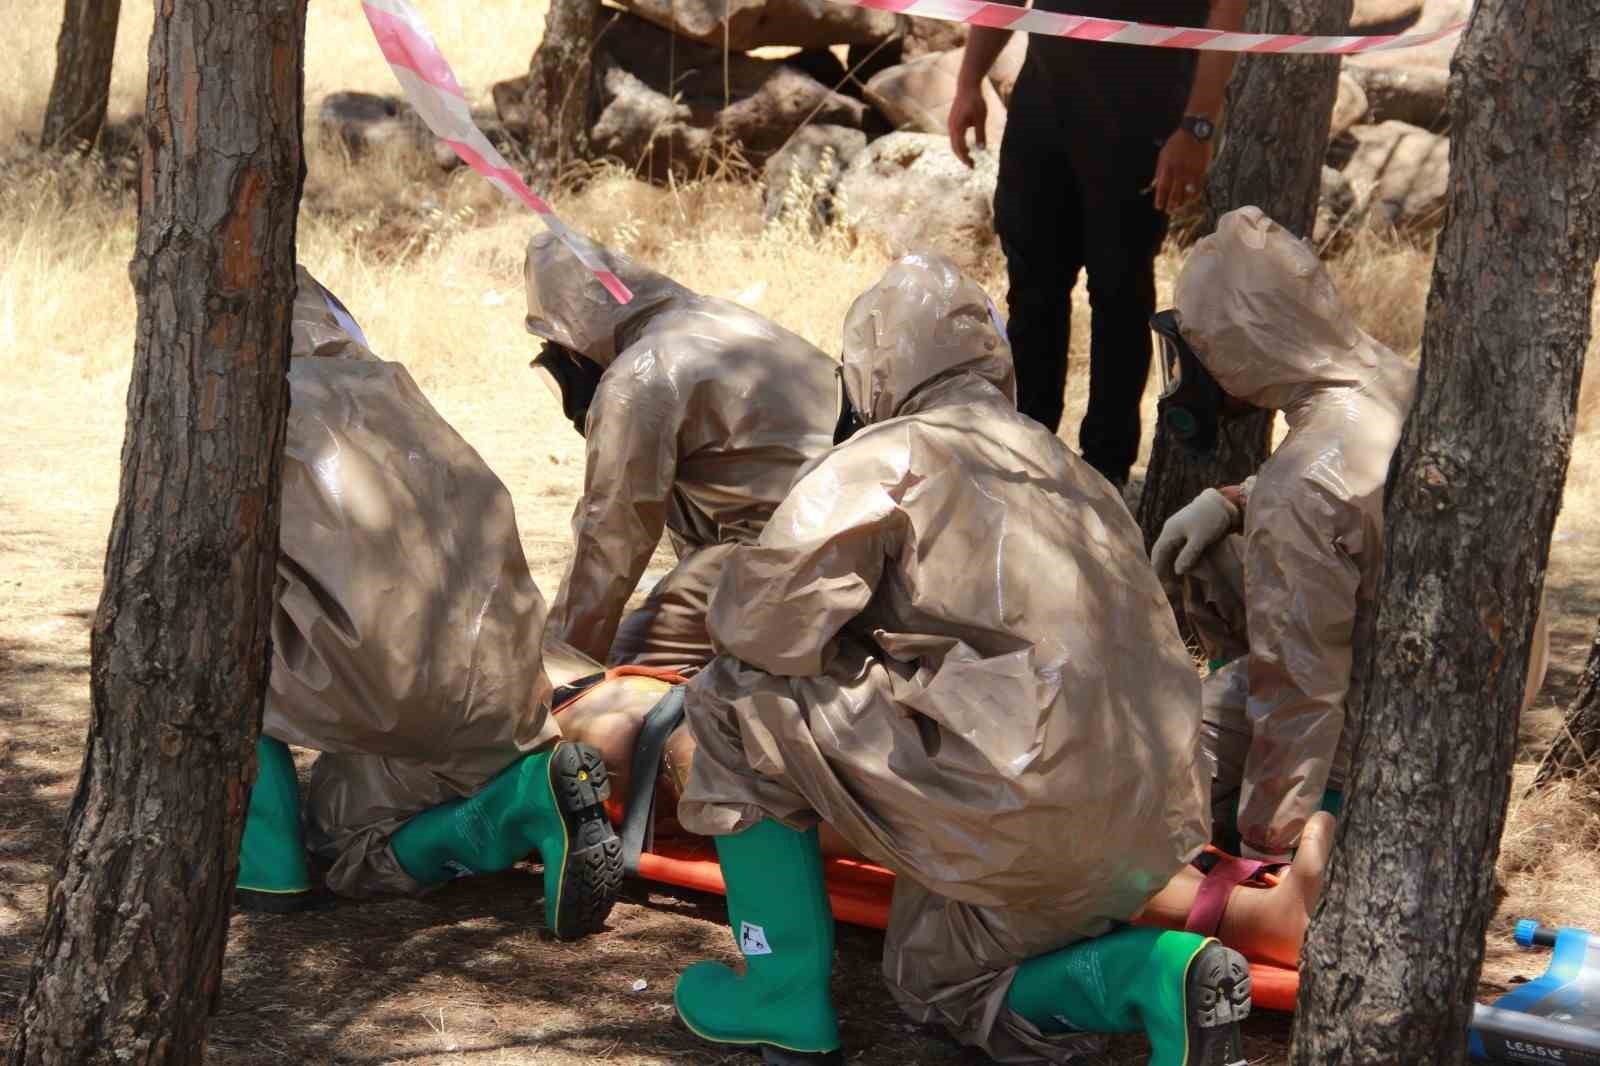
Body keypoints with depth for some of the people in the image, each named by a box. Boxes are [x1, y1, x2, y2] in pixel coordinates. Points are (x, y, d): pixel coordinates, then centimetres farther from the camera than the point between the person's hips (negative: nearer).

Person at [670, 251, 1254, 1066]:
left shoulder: (889, 457, 0)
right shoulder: (1071, 471, 22)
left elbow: (764, 620, -9)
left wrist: (846, 661, 13)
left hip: (1023, 809, -8)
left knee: (734, 703, 7)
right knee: (939, 978, 30)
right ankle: (1161, 976, 6)